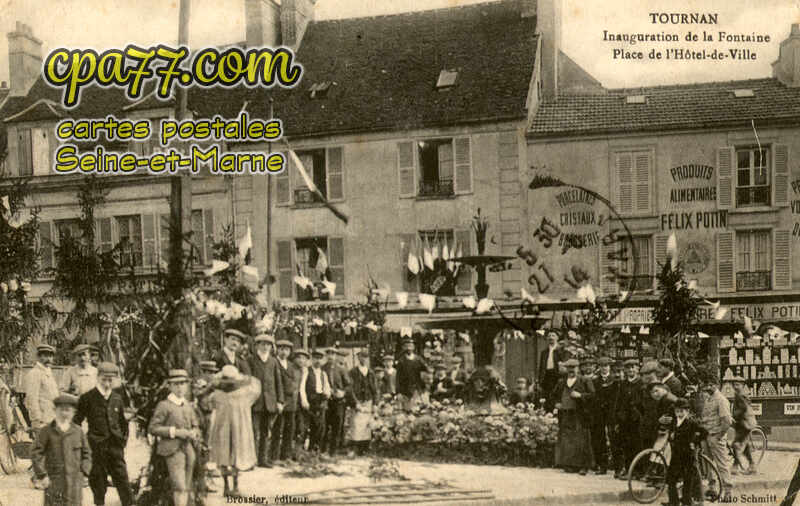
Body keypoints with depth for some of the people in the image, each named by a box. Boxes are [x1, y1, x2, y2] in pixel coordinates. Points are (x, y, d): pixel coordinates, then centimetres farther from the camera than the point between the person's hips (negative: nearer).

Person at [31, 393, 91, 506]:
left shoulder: (78, 432, 6)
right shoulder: (46, 431, -1)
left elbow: (86, 454, 14)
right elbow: (36, 454, -3)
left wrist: (83, 471, 3)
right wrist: (42, 475, -8)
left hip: (74, 481, 2)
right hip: (54, 481, -2)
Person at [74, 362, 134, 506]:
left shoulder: (117, 398, 9)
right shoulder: (87, 398, -3)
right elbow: (76, 422, 1)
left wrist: (124, 439, 13)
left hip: (116, 446, 3)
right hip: (96, 447, -3)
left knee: (122, 479, 0)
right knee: (98, 483, 3)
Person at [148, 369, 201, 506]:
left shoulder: (188, 406, 15)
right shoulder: (164, 405, -4)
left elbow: (196, 427, 22)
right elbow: (152, 428, -9)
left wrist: (194, 433, -2)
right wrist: (175, 432, -16)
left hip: (189, 449, 6)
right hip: (173, 450, -6)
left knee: (186, 488, 6)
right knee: (179, 487, -15)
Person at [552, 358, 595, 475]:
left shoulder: (584, 381, 3)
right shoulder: (561, 382, 16)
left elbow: (593, 394, -4)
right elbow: (554, 394, 29)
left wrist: (580, 395, -15)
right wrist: (556, 403, 11)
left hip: (579, 416, -4)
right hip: (565, 416, 4)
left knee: (581, 441, -6)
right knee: (566, 440, 1)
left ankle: (583, 466, -2)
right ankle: (569, 465, 7)